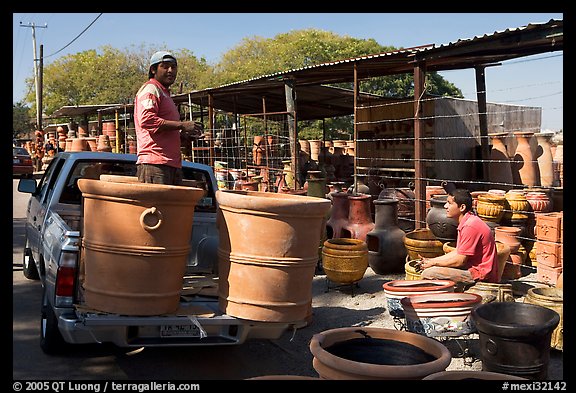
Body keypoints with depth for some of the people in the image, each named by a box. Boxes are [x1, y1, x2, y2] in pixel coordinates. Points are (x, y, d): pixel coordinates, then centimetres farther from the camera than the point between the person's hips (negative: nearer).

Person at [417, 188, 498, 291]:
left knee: (428, 274, -20)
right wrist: (431, 260, 11)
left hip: (479, 275, -11)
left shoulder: (470, 226, -20)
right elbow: (458, 252, 19)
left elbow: (460, 260, -19)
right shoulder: (466, 223, 13)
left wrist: (433, 263, -6)